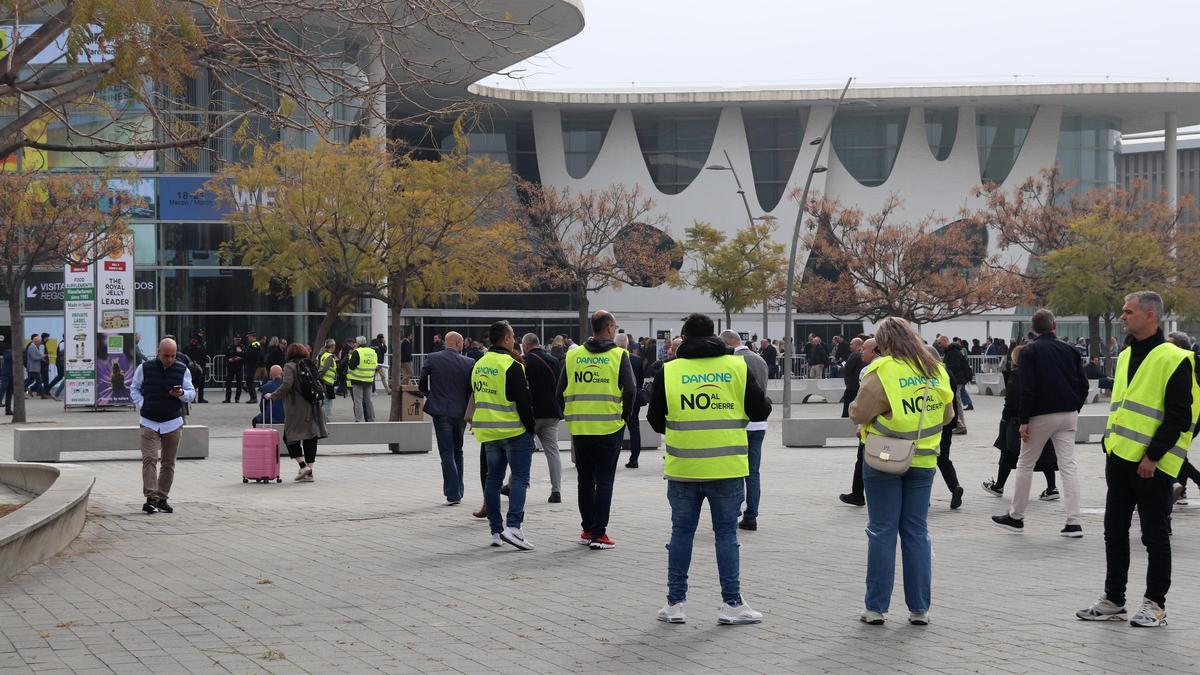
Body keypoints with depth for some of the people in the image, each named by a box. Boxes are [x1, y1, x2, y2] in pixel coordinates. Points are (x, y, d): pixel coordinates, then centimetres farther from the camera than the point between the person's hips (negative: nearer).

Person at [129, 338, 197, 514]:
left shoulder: (182, 370, 3)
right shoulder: (145, 368, 0)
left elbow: (192, 393, 7)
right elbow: (134, 389, 12)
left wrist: (182, 394, -15)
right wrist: (142, 405, -4)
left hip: (173, 423, 2)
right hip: (148, 422, -2)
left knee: (168, 463, 6)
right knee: (149, 458, -13)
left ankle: (162, 498, 15)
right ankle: (150, 497, -15)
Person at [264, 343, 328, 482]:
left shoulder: (290, 366, -5)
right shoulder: (311, 365, 13)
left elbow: (286, 385, -15)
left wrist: (272, 396, -6)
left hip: (296, 408, -6)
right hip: (313, 407, 6)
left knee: (289, 437, 4)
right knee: (310, 438, 7)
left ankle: (303, 465, -9)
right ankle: (309, 473, 6)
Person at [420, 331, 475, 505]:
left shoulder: (431, 359, -5)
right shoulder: (468, 363, -4)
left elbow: (422, 385, -2)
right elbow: (472, 390, 0)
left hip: (441, 412, -2)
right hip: (461, 412, 2)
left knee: (447, 453, -1)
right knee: (457, 451, 18)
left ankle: (453, 494, -7)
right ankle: (458, 491, 22)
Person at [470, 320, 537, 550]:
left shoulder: (479, 365, 11)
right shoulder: (511, 365, -15)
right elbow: (523, 401, -15)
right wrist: (531, 427, -7)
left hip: (487, 432, 7)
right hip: (514, 431, -7)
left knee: (493, 478, 12)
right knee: (520, 478, -3)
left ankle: (496, 529, 13)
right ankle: (513, 526, -16)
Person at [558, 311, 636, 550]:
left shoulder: (572, 355, 3)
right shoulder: (618, 355, -6)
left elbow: (561, 391, 5)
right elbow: (630, 389, -11)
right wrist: (625, 415, 5)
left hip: (579, 428, 3)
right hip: (609, 427, -3)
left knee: (585, 479, 15)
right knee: (604, 480, 2)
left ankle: (587, 528, 22)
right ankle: (598, 533, -1)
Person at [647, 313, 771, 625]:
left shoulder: (669, 371, -1)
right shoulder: (737, 367, -2)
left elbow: (655, 420, 6)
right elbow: (760, 412, 1)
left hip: (683, 469, 1)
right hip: (727, 469, -1)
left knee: (681, 533, 10)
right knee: (726, 534, 8)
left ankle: (675, 603, 14)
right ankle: (731, 603, 9)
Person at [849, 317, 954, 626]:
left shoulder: (881, 371, -13)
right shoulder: (936, 370, 4)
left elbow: (859, 414, -15)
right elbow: (947, 415, 12)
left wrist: (855, 405, 6)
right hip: (923, 460, 4)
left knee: (882, 531, 3)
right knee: (917, 532, 10)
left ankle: (876, 607, 6)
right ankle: (919, 608, 11)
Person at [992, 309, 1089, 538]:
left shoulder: (1030, 352, -8)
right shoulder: (1070, 350, 5)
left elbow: (1028, 390, -15)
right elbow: (1083, 385, 7)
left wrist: (1023, 420, -12)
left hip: (1041, 415, -4)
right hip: (1068, 415, 4)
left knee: (1025, 464, 9)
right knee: (1068, 465, 1)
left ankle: (1016, 517, 17)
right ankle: (1073, 522, -6)